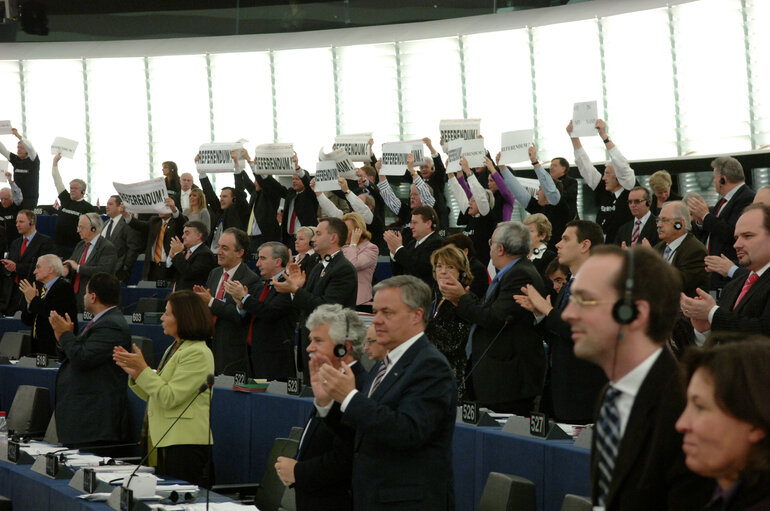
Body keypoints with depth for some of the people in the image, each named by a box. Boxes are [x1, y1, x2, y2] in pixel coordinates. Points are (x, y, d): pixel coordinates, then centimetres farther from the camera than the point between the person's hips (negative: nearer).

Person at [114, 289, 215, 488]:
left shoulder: (197, 353, -13)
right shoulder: (173, 349, 18)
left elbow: (169, 398, -18)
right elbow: (155, 395, 21)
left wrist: (143, 369, -14)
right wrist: (134, 373, 7)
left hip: (187, 443, -10)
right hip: (167, 440, 10)